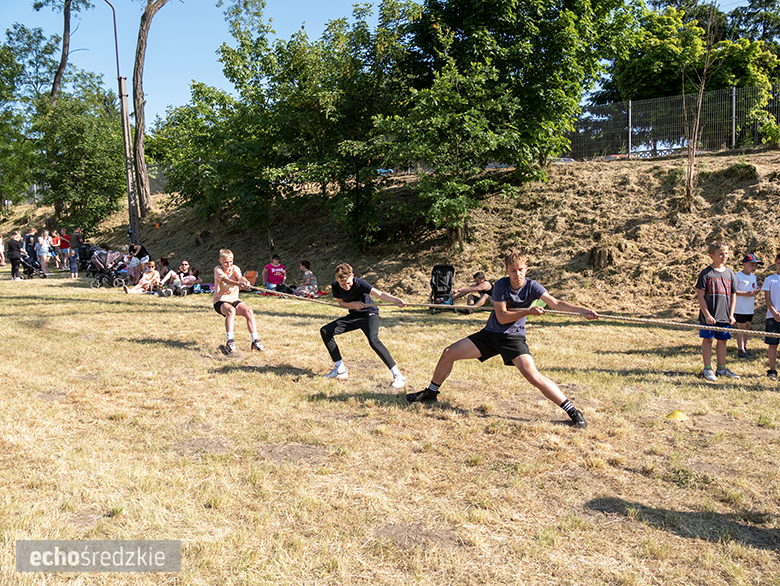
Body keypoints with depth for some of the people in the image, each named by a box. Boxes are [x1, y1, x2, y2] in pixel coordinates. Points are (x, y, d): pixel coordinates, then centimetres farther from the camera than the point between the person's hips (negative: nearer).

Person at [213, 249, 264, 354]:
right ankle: (230, 342, -39)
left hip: (234, 300, 4)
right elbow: (225, 279, -29)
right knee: (231, 310, -36)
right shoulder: (217, 269, -7)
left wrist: (245, 281, -47)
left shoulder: (234, 268, 3)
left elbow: (239, 276, -20)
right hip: (220, 302, -4)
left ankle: (255, 341, -17)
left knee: (249, 312, -22)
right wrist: (237, 284, -50)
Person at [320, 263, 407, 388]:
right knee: (325, 331, 0)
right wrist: (353, 304, -19)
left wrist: (395, 300, -57)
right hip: (353, 316, 7)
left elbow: (379, 294, -39)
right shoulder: (335, 286, -11)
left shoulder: (359, 283, -27)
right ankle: (340, 369, 9)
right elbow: (341, 303, 4)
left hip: (369, 314, -6)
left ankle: (398, 375, -28)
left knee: (373, 340, -34)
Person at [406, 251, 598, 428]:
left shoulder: (532, 286, -12)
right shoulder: (501, 285, -11)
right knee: (448, 353, -1)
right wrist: (528, 311, -28)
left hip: (514, 338, -3)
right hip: (490, 333, 3)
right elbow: (502, 317, -16)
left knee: (533, 375, -24)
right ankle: (431, 393, 21)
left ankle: (572, 411, -14)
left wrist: (582, 310, -41)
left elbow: (556, 303, -26)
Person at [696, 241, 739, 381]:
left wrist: (731, 315, 5)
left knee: (722, 340, 11)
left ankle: (721, 368, 22)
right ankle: (707, 369, 12)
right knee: (708, 340, 2)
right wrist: (707, 314, -13)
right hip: (709, 316, -4)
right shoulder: (705, 273, -6)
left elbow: (733, 295, 12)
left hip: (724, 316, 4)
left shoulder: (730, 273, 8)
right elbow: (700, 295, -8)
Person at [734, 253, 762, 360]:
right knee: (741, 328, -4)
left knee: (747, 327, 12)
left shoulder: (753, 276, 13)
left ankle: (744, 348, 22)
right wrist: (746, 294, -22)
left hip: (750, 308, 8)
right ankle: (740, 351, 1)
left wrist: (755, 292, 2)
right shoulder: (738, 276, -12)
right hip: (740, 308, -8)